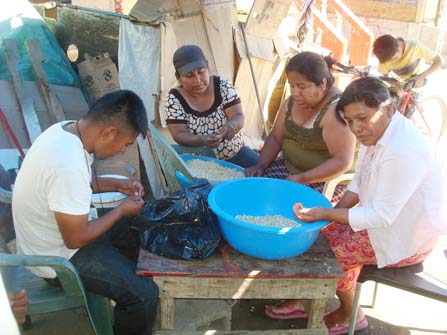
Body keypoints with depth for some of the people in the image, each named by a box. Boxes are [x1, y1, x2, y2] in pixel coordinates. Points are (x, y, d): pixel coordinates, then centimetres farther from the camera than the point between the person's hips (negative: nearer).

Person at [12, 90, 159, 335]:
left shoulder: (66, 129, -8)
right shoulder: (69, 166, -36)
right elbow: (76, 239, -26)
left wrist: (116, 185, 0)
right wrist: (121, 210, -14)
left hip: (54, 234, 9)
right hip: (57, 258, -9)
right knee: (144, 293, -13)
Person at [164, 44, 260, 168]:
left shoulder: (223, 86, -6)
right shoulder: (174, 98, -10)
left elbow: (238, 117, -13)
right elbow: (179, 135, -16)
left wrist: (231, 125, -37)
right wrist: (203, 140, -36)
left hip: (235, 153, 3)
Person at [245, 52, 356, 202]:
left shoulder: (335, 110, -23)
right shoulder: (294, 101, 1)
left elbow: (343, 162, -26)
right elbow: (275, 138, 9)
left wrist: (302, 179, -27)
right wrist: (261, 165, -6)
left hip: (325, 180, -7)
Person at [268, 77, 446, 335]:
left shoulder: (403, 151, -33)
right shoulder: (376, 131, -5)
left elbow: (382, 217, -29)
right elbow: (359, 184, 5)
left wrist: (327, 214, -31)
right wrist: (333, 214, -6)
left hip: (410, 239, -8)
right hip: (386, 215, 8)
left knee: (332, 251, -9)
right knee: (324, 235, 2)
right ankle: (304, 299, 16)